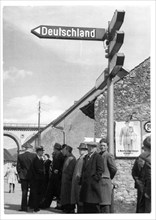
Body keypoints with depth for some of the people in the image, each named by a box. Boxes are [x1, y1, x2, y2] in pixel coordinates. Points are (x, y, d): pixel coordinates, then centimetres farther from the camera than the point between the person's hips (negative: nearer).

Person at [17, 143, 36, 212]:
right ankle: (30, 205, 15)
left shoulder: (20, 156, -1)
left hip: (23, 176, 2)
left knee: (24, 192, 6)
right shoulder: (34, 155, -8)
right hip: (32, 176, -2)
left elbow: (18, 167, 2)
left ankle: (24, 207, 4)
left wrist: (19, 175, 11)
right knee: (32, 191, 12)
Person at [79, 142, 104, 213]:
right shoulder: (86, 157, 19)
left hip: (93, 184, -7)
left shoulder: (98, 157, -4)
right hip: (85, 184, 7)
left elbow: (100, 170, -10)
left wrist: (95, 179, -15)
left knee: (94, 205, -5)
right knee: (86, 205, 9)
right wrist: (81, 181, 14)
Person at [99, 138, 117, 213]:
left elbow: (114, 169, -7)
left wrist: (109, 178, 5)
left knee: (105, 203, -8)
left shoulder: (108, 156, -5)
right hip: (98, 182, 7)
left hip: (105, 181, -7)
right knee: (99, 203, 8)